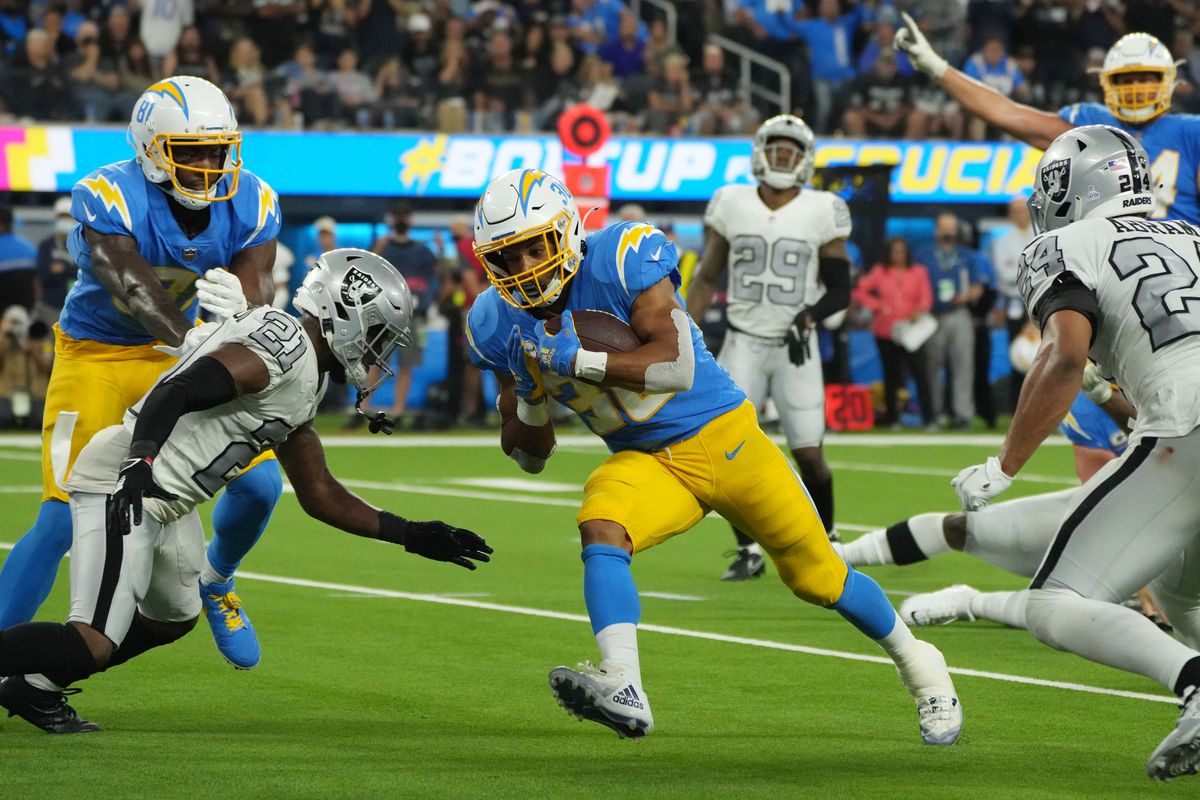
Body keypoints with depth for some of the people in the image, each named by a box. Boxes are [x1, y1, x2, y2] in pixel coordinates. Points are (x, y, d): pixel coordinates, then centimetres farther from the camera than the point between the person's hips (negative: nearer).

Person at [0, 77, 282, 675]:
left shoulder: (250, 205, -12)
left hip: (180, 348, 5)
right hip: (97, 354, -5)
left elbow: (253, 295, -19)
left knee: (259, 482, -4)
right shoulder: (107, 199, -27)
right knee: (65, 519, -13)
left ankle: (213, 582, 27)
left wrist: (239, 306, -44)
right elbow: (136, 291, -37)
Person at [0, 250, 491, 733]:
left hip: (163, 502, 11)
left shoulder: (304, 385, 18)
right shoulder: (281, 347, -13)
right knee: (92, 648, -17)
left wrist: (409, 535, 23)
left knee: (172, 619, 28)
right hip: (124, 485, -11)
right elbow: (176, 392, -25)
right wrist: (140, 460, -37)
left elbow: (319, 495, 24)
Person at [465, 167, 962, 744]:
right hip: (645, 461, 4)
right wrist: (530, 395, -17)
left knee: (817, 577, 7)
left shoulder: (620, 259, -21)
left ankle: (917, 665, 32)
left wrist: (574, 360, -32)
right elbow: (529, 456, 4)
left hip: (723, 439, -4)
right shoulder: (500, 326, -5)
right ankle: (624, 691, -43)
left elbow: (676, 367, -29)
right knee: (600, 528, -29)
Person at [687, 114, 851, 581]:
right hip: (744, 343, 1)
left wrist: (810, 315, -18)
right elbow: (707, 279, 11)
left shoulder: (822, 213, -3)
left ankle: (826, 540, 20)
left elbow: (841, 290, 1)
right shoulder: (731, 206, 2)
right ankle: (749, 551, 4)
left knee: (809, 455, -4)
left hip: (795, 347, -1)